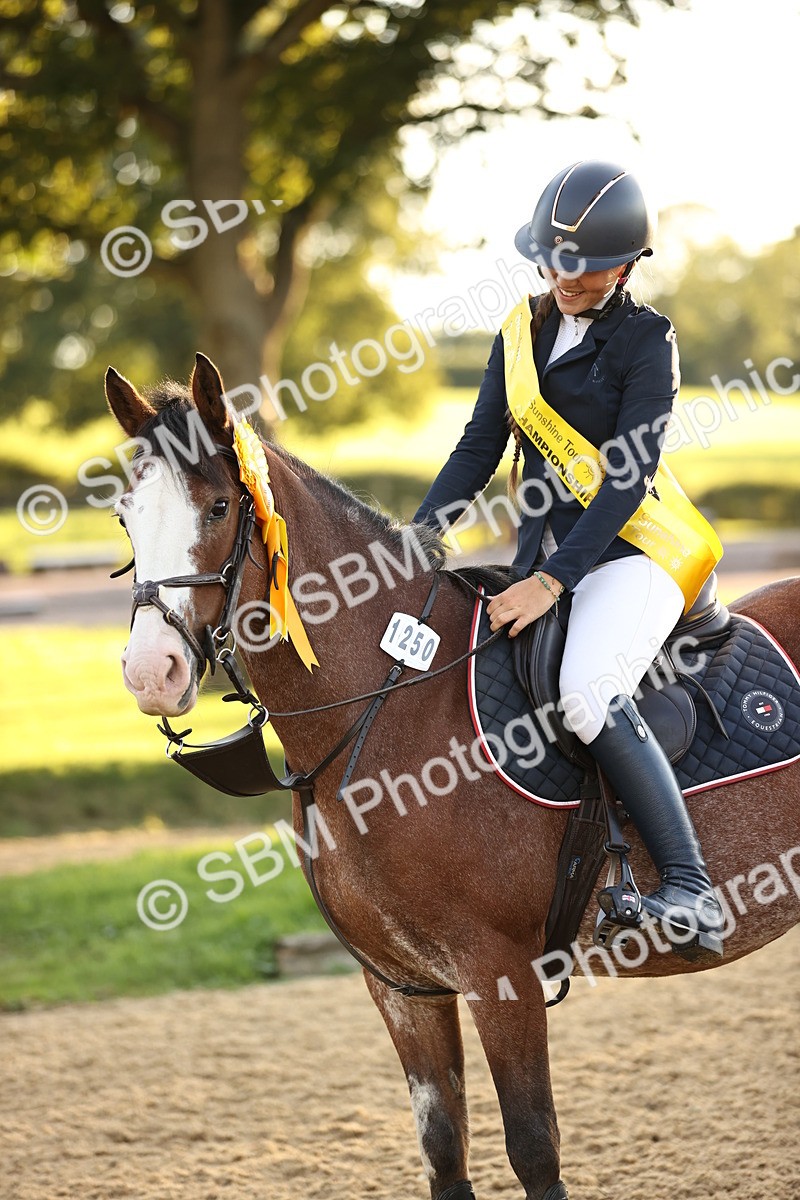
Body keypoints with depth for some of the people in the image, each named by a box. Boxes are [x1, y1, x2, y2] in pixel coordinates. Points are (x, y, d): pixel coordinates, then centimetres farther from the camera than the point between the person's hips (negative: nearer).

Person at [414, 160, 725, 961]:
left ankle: (689, 890, -27)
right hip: (542, 555, 8)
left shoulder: (646, 340, -7)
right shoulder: (520, 335, 11)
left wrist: (553, 579, -24)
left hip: (634, 553, -7)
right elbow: (478, 451, 12)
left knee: (587, 692, -31)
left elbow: (629, 476, -15)